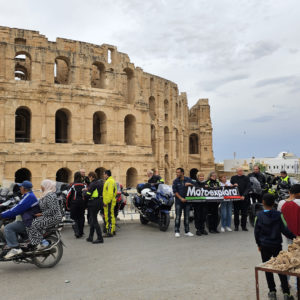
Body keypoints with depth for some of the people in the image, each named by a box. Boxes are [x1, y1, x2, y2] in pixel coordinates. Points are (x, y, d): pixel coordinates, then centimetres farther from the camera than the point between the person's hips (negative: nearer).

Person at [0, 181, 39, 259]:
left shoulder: (29, 197, -16)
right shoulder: (30, 196, 17)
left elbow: (16, 210, -21)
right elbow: (17, 208, 23)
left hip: (29, 223, -11)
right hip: (29, 221, 11)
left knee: (8, 228, -15)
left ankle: (15, 248, -18)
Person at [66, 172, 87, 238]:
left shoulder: (72, 185, -7)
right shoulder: (84, 185, 0)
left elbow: (68, 196, -5)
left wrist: (68, 205, 5)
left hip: (74, 203, -2)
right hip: (82, 204, 2)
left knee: (75, 218, 7)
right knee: (81, 218, 11)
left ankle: (76, 231, -10)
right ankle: (81, 233, 15)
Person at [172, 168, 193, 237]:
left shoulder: (188, 179, 5)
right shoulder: (175, 181, 1)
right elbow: (175, 191, -4)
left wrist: (189, 184, -15)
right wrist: (181, 198, -14)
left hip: (187, 200, 2)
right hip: (179, 201, -2)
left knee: (187, 216, 7)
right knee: (178, 216, -3)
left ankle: (187, 231, 15)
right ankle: (177, 231, 3)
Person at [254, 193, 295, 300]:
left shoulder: (259, 215, -7)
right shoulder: (278, 215, -10)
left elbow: (256, 232, -2)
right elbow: (285, 230, -10)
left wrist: (259, 244, 10)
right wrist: (294, 237, 4)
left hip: (264, 246, 0)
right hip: (277, 245, 0)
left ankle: (272, 291, 17)